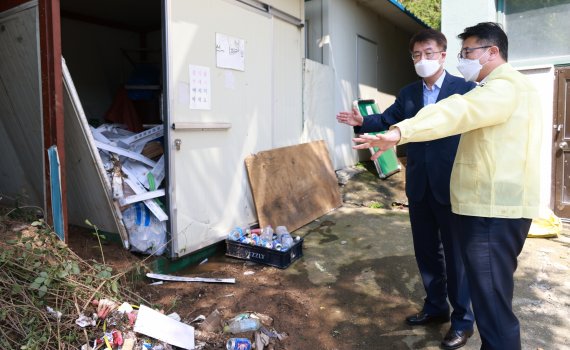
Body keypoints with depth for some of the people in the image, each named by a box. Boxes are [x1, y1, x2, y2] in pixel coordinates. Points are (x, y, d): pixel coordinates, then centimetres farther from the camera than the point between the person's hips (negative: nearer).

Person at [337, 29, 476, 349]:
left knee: (456, 253, 6)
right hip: (419, 186, 5)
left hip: (451, 185, -5)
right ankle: (435, 306, 35)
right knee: (426, 250, 16)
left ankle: (463, 320, 23)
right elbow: (387, 119, 11)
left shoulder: (465, 88, -6)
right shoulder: (408, 93, 10)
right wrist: (362, 121, -8)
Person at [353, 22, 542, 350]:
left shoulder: (505, 85, -12)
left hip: (493, 208, -11)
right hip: (500, 204, 11)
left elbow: (457, 112, -31)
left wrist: (400, 133, -43)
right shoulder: (514, 85, 23)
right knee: (494, 294, 20)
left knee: (492, 301, -6)